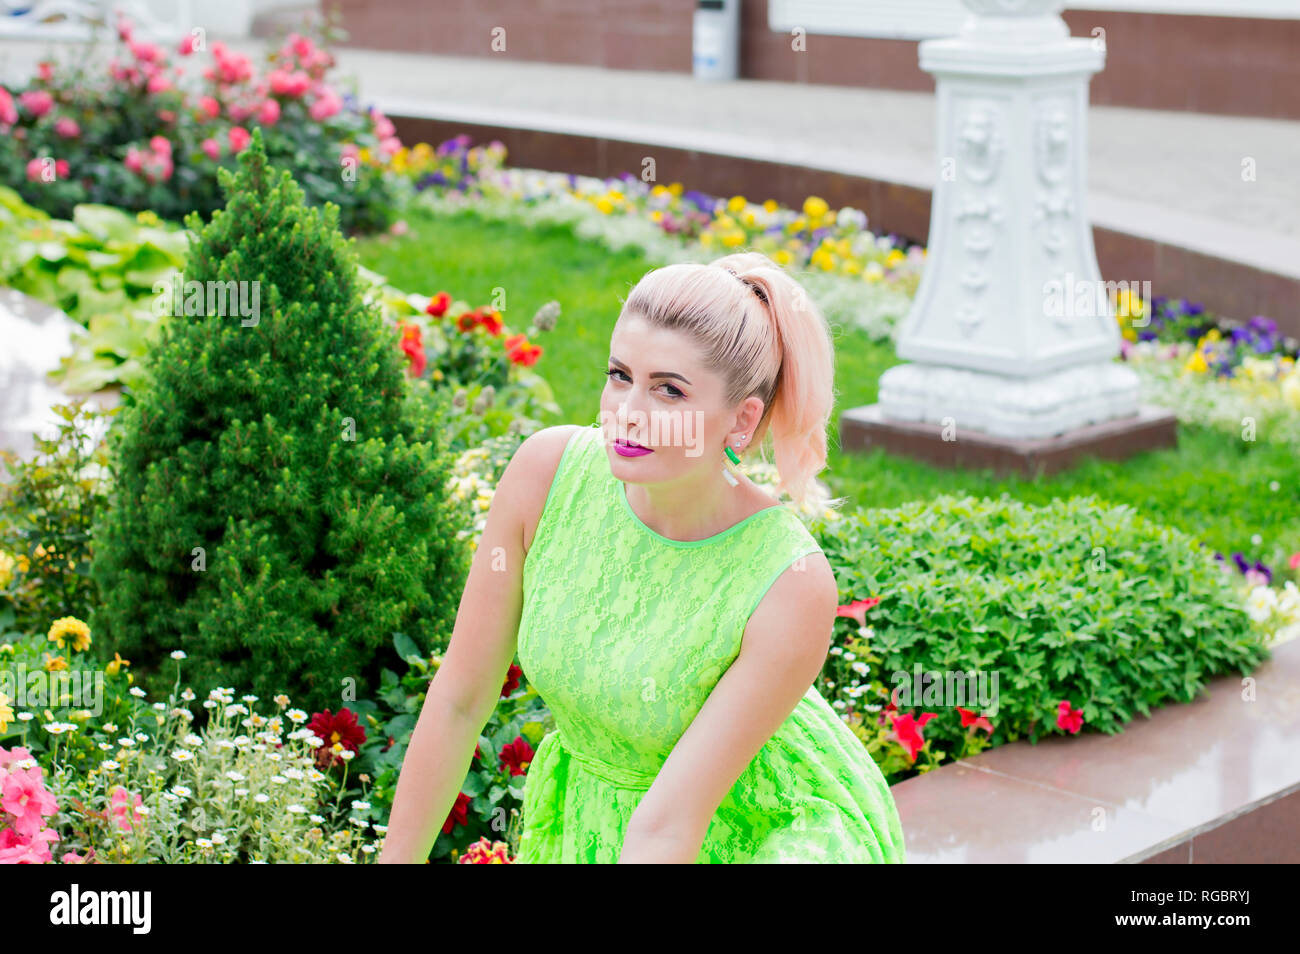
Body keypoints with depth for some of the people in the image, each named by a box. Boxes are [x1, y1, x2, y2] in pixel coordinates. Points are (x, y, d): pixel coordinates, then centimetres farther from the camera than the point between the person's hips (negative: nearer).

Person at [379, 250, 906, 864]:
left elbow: (669, 824, -28)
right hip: (588, 812, 4)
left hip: (768, 828, -4)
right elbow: (459, 700, -11)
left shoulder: (794, 584, -30)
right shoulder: (548, 470, -20)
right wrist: (395, 859, -7)